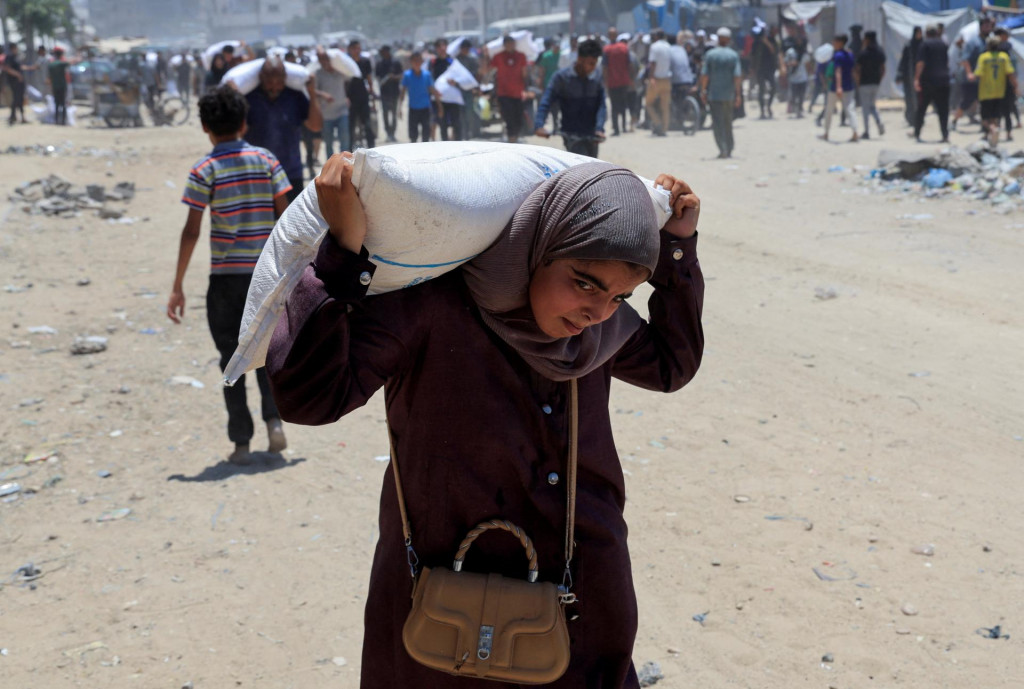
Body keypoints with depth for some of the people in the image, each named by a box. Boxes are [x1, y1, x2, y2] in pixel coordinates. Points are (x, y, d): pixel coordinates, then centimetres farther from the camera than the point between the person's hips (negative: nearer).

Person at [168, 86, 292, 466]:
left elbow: (191, 231, -9)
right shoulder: (265, 159, 2)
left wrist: (178, 286, -6)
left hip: (226, 275, -2)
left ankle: (241, 442, 9)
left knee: (232, 357, 8)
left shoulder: (204, 170, -6)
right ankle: (274, 418, 1)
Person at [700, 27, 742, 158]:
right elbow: (738, 76, -7)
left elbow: (704, 74, -5)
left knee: (718, 122, -2)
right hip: (729, 94, 2)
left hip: (714, 94, -2)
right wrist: (738, 94, -4)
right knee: (728, 122, 15)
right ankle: (729, 150, 19)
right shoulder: (733, 55, -2)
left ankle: (723, 149, -15)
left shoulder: (710, 54, -3)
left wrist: (703, 91, 3)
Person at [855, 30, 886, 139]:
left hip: (865, 83, -5)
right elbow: (883, 70, 8)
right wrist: (879, 80, 15)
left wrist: (857, 82, -3)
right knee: (872, 105, 19)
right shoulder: (881, 53, 5)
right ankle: (879, 122, -5)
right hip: (876, 83, 5)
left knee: (865, 107, 2)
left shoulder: (863, 54, -12)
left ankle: (866, 132, 1)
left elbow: (856, 70, -13)